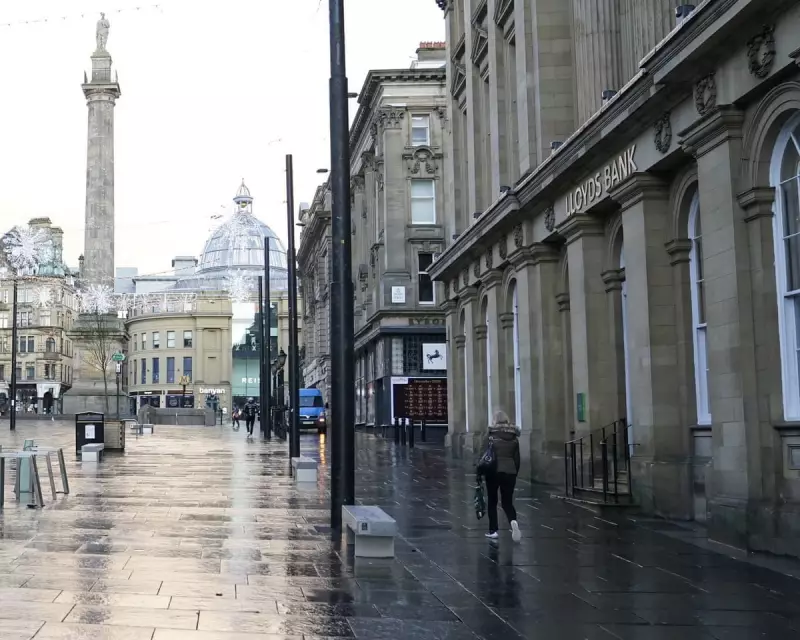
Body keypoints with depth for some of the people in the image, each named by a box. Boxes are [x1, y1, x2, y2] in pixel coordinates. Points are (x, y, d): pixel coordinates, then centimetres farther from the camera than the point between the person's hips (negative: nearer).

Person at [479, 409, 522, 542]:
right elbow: (517, 458, 9)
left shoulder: (491, 435, -5)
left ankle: (493, 531, 13)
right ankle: (513, 521, -19)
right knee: (507, 502, 10)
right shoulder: (514, 437, 6)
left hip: (493, 471, -3)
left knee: (492, 502, 13)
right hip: (510, 472, 3)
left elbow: (483, 454, -8)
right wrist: (515, 473, 18)